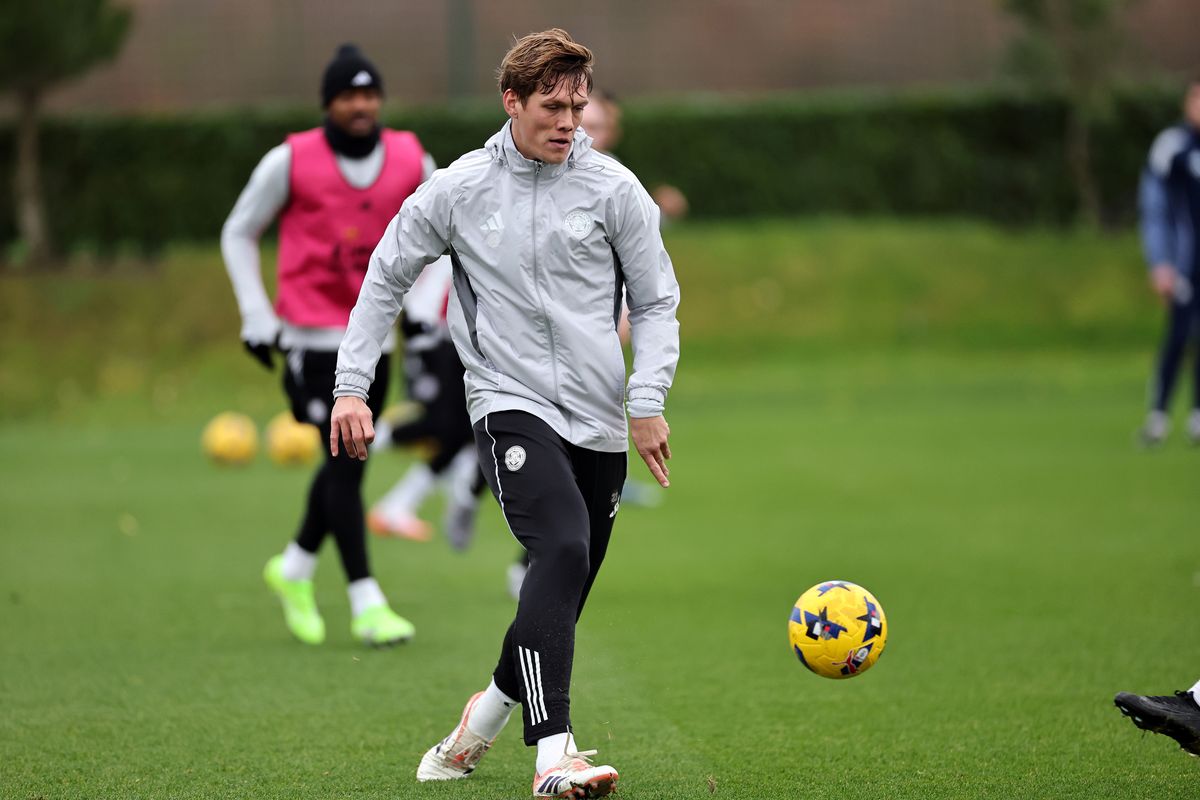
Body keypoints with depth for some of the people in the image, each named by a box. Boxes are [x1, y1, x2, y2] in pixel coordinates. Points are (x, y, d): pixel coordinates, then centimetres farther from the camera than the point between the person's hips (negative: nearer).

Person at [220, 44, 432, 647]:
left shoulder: (410, 160, 1)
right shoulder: (292, 161, -8)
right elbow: (238, 234, 3)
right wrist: (256, 317, -4)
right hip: (313, 336, -5)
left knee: (349, 462, 11)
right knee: (345, 464, -11)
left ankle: (295, 569, 33)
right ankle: (366, 604, -10)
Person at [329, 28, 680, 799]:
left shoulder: (614, 187, 2)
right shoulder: (459, 189, 1)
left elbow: (656, 303, 8)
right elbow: (385, 279, 11)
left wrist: (648, 402, -4)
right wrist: (352, 387, 5)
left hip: (599, 421, 3)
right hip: (511, 405, -3)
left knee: (561, 597, 8)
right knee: (563, 550, -27)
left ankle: (485, 717, 36)